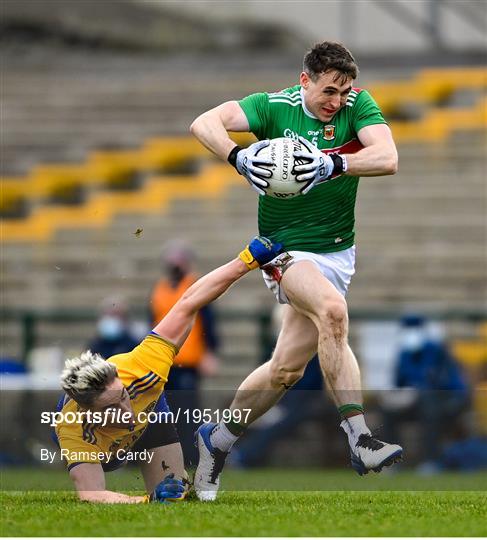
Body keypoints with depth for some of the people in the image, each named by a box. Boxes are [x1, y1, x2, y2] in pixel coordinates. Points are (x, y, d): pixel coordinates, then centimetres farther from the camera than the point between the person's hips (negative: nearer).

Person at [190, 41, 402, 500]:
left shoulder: (358, 106, -4)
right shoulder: (274, 107, -9)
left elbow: (387, 158, -20)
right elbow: (203, 123, -19)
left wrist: (331, 164, -35)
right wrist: (240, 157, -36)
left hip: (336, 250, 4)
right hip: (286, 249, -4)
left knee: (287, 367, 4)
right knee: (332, 308, -33)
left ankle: (217, 440, 27)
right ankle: (359, 439, -36)